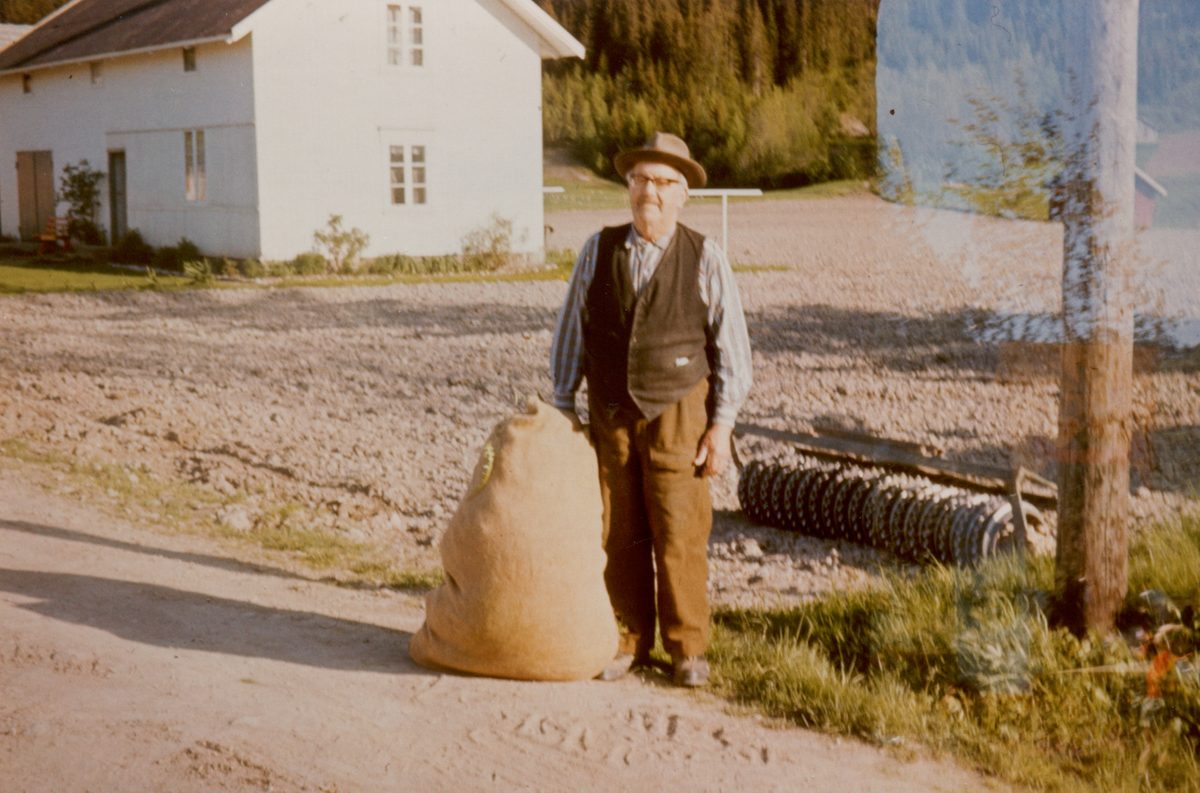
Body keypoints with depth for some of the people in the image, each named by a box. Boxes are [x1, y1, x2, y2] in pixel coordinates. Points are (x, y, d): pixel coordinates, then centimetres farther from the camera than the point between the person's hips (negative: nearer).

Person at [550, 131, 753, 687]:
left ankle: (687, 648, 13)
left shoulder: (704, 259, -5)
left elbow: (732, 347, -2)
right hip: (610, 416, 2)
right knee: (619, 535, 5)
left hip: (678, 415, -2)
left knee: (680, 536, -1)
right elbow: (571, 333, 7)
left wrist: (721, 426, -6)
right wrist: (562, 410, 5)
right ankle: (629, 641, 18)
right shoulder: (598, 251, 1)